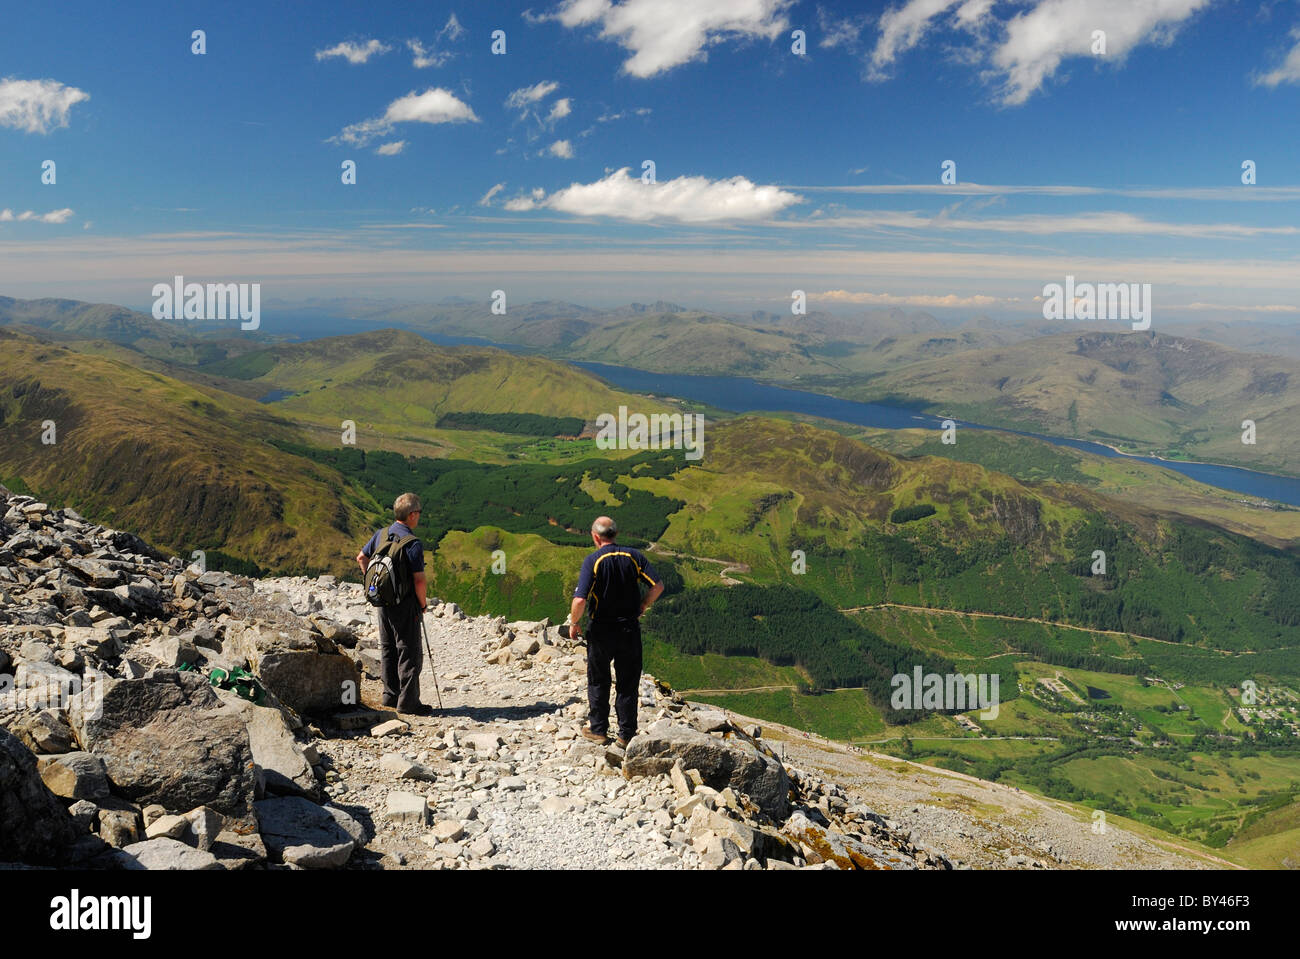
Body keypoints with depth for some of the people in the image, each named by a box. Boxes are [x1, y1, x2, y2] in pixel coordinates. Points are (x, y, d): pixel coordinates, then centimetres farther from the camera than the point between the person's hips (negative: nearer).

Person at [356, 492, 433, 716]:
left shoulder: (381, 534, 3)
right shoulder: (413, 544, -20)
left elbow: (361, 558, 15)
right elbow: (419, 580, -21)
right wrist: (423, 604, -6)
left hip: (383, 603, 7)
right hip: (406, 605, -7)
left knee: (388, 649, 17)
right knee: (409, 653, 2)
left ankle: (390, 694, 26)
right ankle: (408, 702, 7)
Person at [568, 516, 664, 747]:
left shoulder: (592, 561, -13)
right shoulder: (633, 556, -3)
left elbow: (580, 600, -20)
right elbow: (658, 585, -3)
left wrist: (573, 624, -3)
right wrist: (642, 607, 11)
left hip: (602, 631, -2)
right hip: (630, 630, 2)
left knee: (598, 682, 15)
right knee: (628, 684, 11)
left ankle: (598, 730, 22)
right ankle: (626, 734, 15)